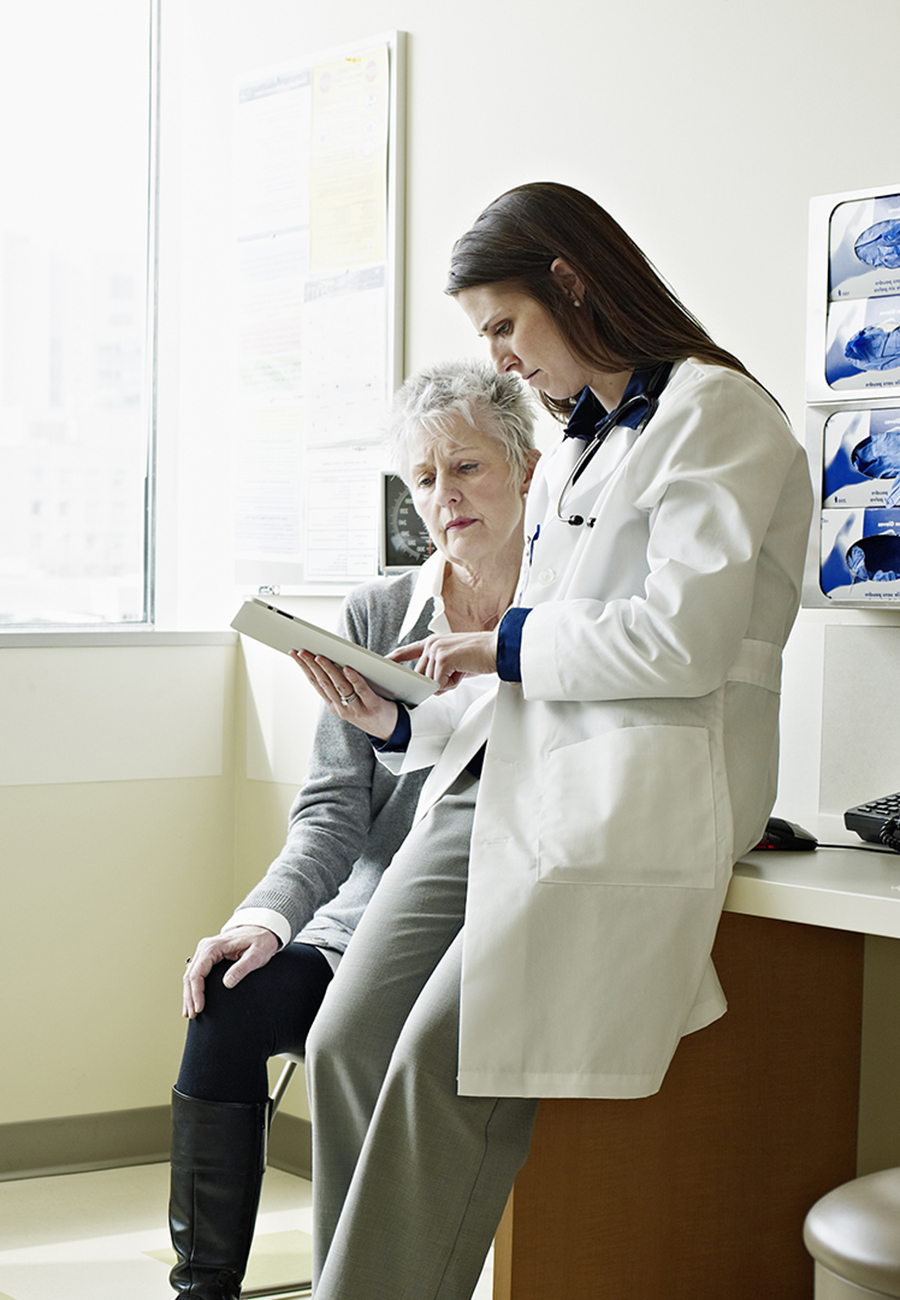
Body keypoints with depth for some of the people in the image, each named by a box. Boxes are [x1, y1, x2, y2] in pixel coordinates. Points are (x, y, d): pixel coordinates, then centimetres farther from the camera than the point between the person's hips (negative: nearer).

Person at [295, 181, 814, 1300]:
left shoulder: (714, 412, -2)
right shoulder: (569, 451, 25)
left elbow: (685, 641, -14)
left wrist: (503, 643, -2)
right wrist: (394, 720, 10)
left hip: (627, 805, -8)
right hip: (496, 782, 8)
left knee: (443, 1062, -19)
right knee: (345, 1044, -7)